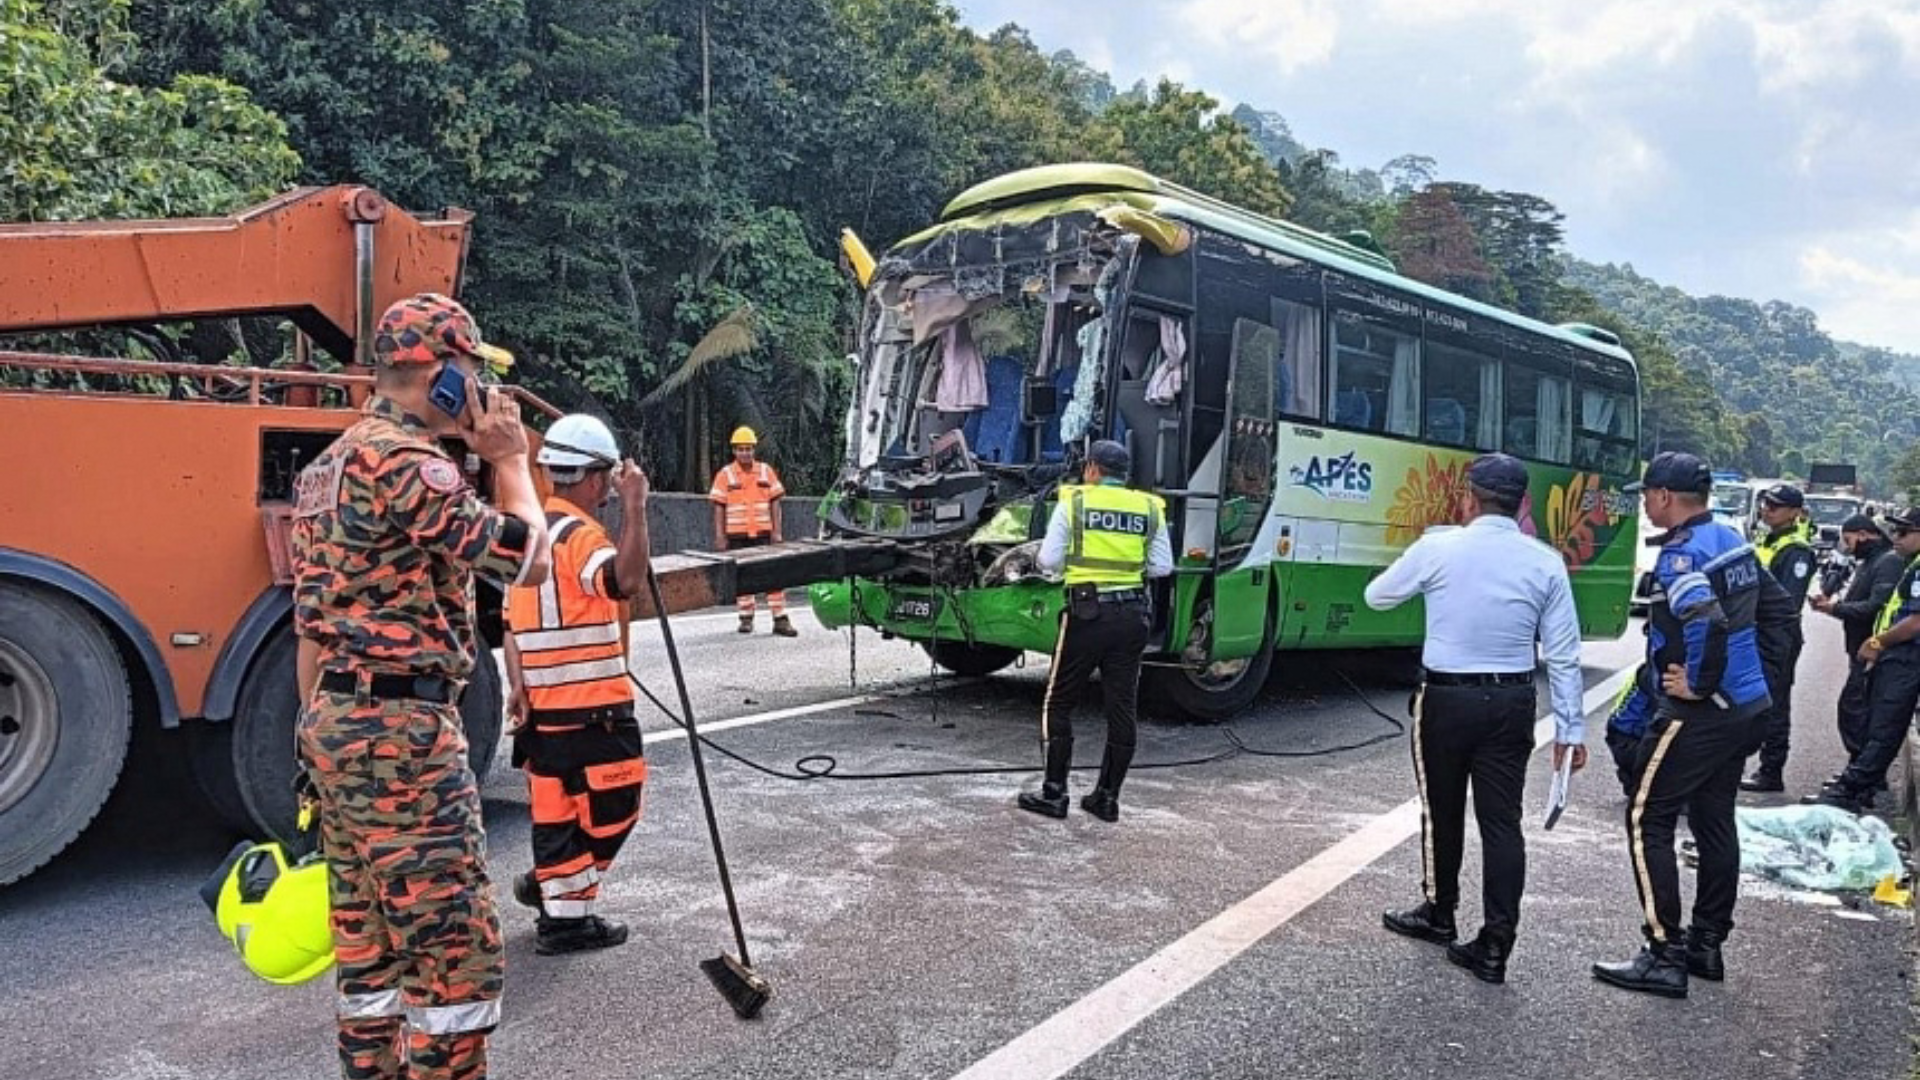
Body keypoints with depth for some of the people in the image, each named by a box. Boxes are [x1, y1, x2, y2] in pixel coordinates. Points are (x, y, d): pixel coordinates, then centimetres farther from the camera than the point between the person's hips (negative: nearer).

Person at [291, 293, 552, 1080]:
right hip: (400, 728, -10)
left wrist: (322, 734, 23)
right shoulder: (407, 465, -16)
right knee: (454, 943, -5)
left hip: (339, 721, 10)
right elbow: (528, 562, -14)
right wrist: (511, 461, 0)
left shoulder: (331, 465, 16)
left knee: (371, 941, 17)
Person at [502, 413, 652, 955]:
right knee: (612, 807, 3)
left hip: (543, 702, 9)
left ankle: (554, 894, 26)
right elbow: (626, 579, -36)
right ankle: (565, 913, 7)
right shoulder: (579, 535, -15)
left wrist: (517, 685, 13)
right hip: (592, 706, -8)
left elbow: (512, 619, 14)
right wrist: (634, 507, -33)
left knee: (557, 805, 16)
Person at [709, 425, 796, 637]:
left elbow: (775, 503, 7)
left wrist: (776, 531, 0)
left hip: (763, 534, 1)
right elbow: (718, 507, 0)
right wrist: (720, 537, -6)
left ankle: (780, 619, 0)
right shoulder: (725, 475, 1)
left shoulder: (766, 471, 6)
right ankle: (746, 618, 18)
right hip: (737, 535, -1)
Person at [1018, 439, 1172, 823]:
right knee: (1122, 708, 10)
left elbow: (1049, 560, -4)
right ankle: (1107, 797, 14)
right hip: (1133, 615, 3)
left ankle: (1054, 792, 8)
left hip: (1087, 612, -3)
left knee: (1058, 703, 8)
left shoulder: (1074, 502, -1)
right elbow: (1162, 567, 6)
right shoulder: (1150, 509, 7)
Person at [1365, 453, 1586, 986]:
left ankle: (1439, 915, 33)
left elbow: (1376, 596, 7)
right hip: (1512, 704, 2)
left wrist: (1419, 573, 26)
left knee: (1442, 811, 15)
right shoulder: (1546, 562, -1)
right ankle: (1495, 947, 6)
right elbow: (1563, 654, 0)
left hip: (1446, 700, -2)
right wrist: (1570, 727, 6)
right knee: (1502, 821, 5)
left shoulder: (1437, 548, -9)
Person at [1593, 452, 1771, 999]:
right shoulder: (1732, 540, 10)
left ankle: (1665, 957, -1)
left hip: (1698, 713, -10)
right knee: (1714, 821, 17)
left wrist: (1698, 684, -20)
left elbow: (1708, 623, -34)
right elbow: (1773, 606, 20)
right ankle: (1707, 944, 27)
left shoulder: (1681, 554, -19)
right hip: (1746, 707, 10)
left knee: (1647, 820, -3)